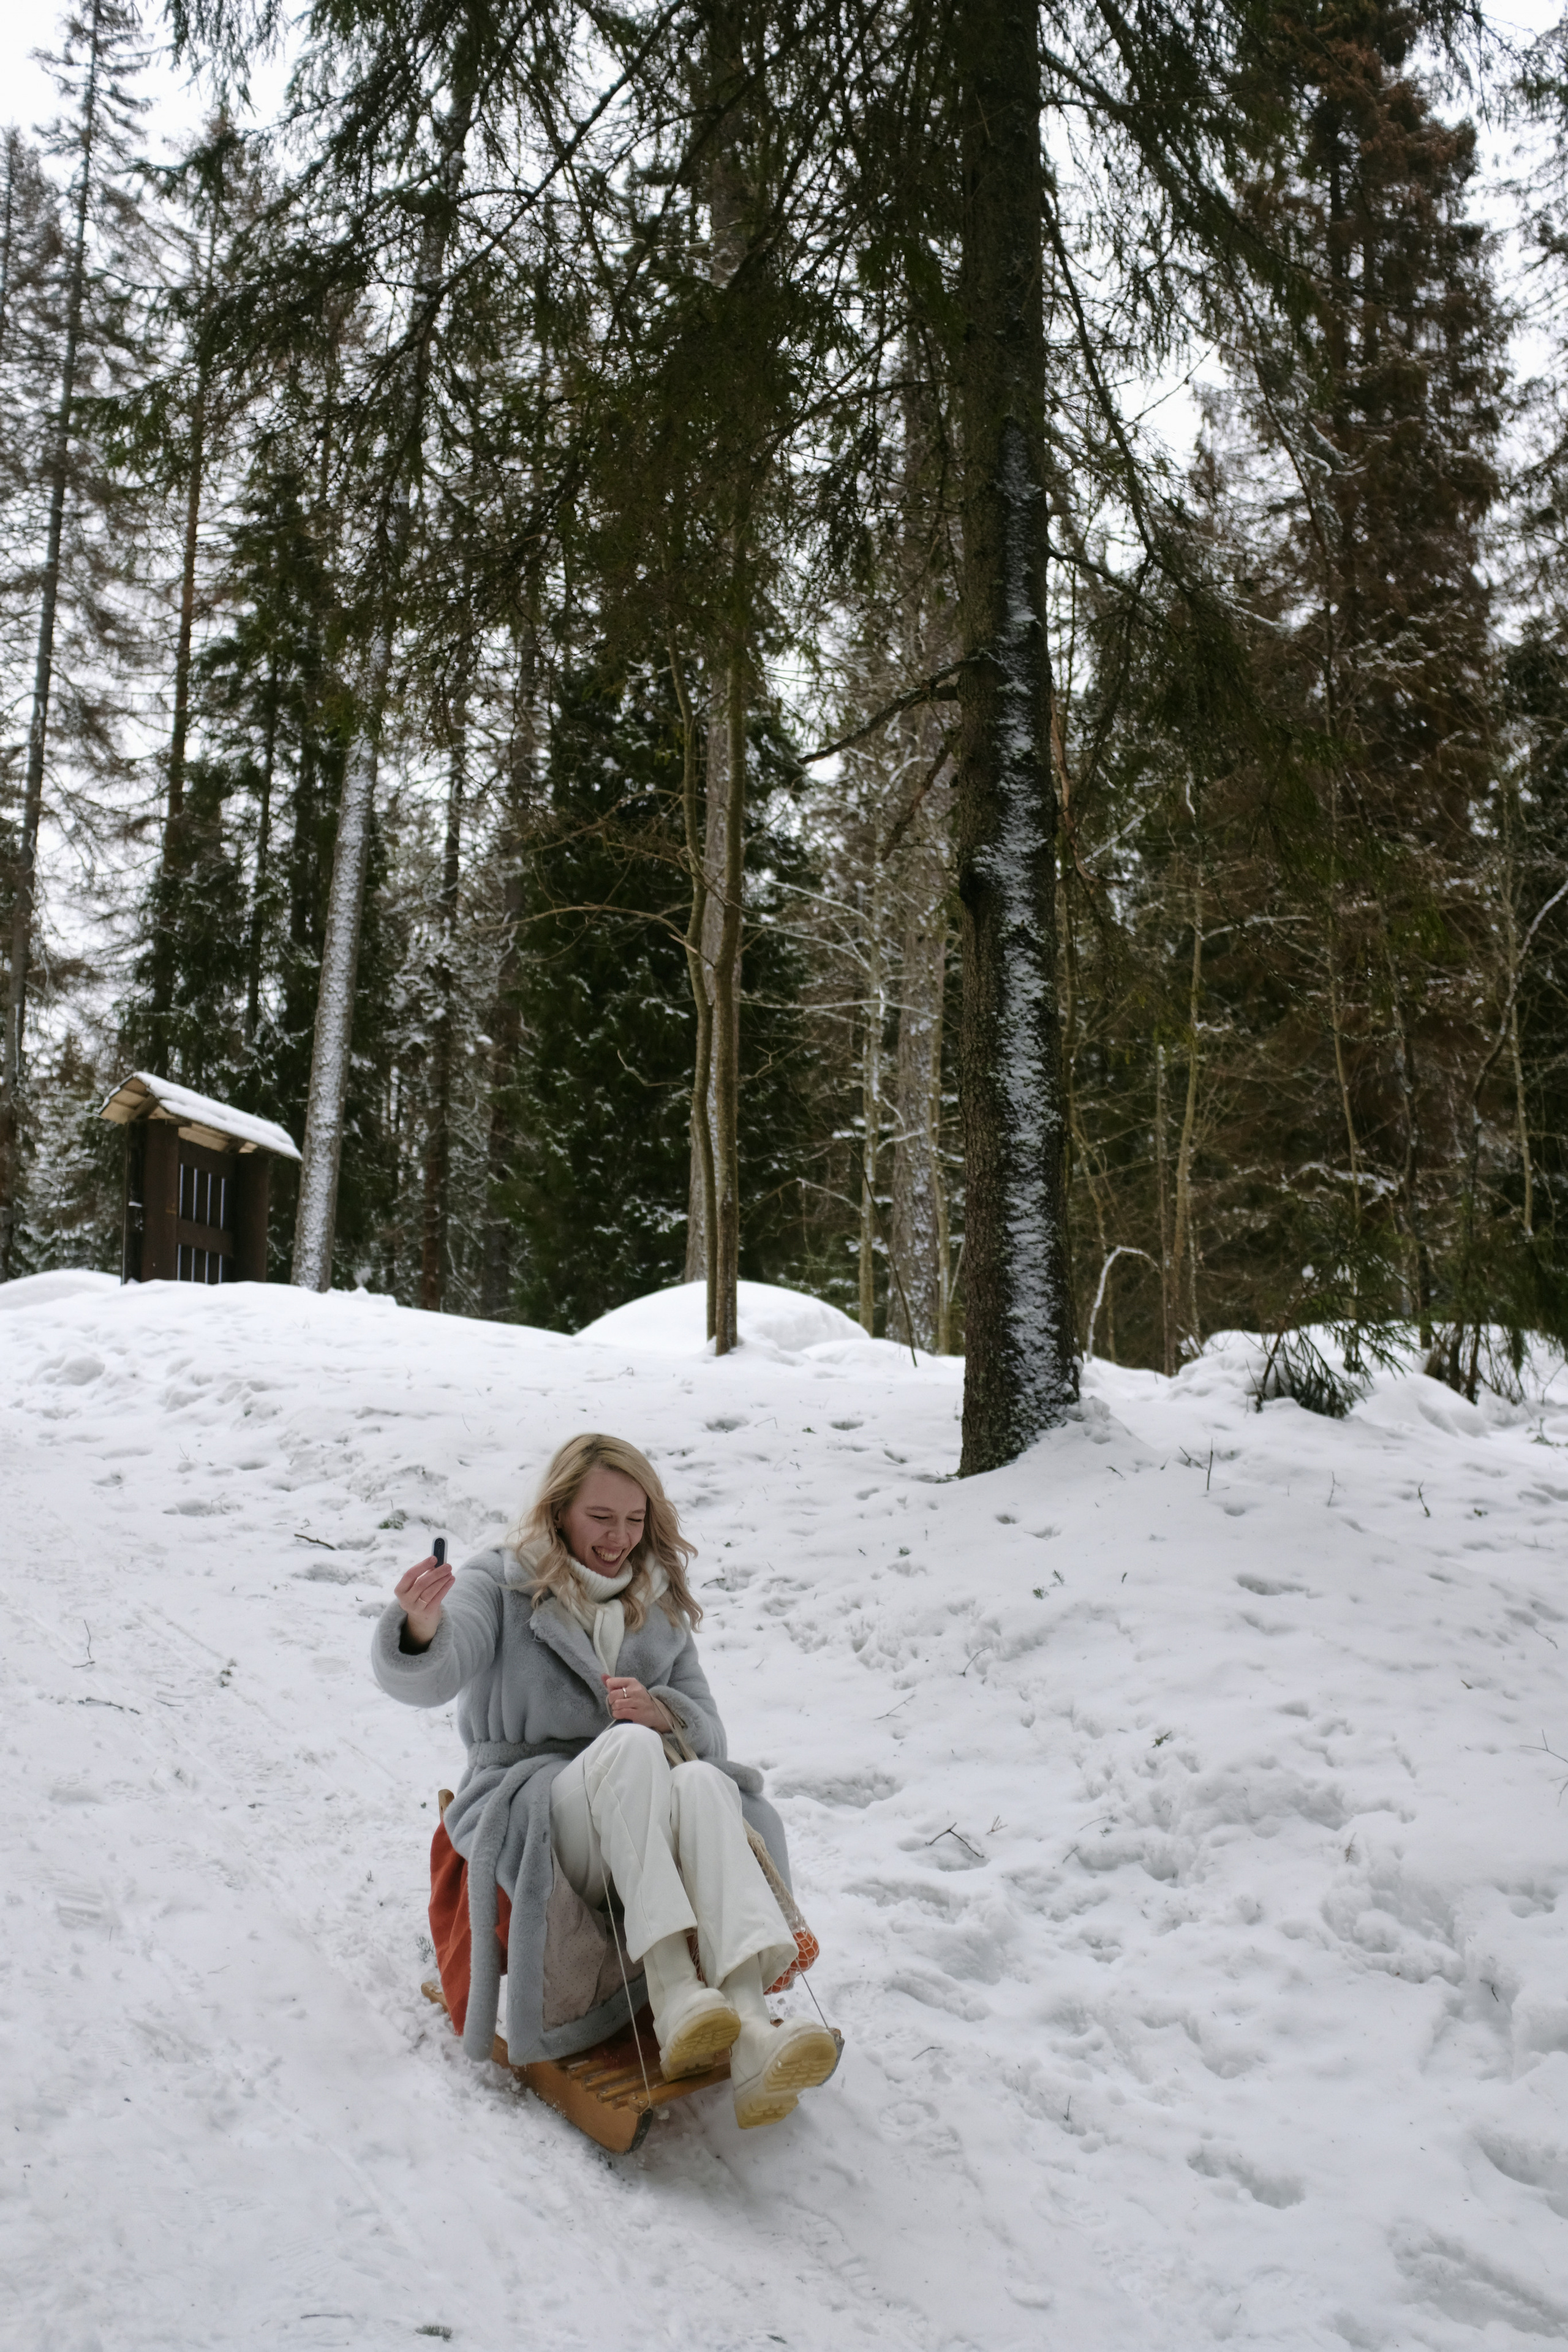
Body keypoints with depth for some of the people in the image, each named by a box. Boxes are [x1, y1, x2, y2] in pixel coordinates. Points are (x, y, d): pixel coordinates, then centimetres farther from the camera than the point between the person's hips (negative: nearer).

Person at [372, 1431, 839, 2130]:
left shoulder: (660, 1605, 15)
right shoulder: (502, 1582, 3)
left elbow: (709, 1734, 12)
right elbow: (428, 1679, -15)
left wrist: (662, 1711, -11)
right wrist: (420, 1630, -39)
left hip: (638, 1825, 4)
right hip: (523, 1810, -3)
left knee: (703, 1781, -32)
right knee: (631, 1746, -34)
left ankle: (752, 2034, -47)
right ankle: (675, 1996, -44)